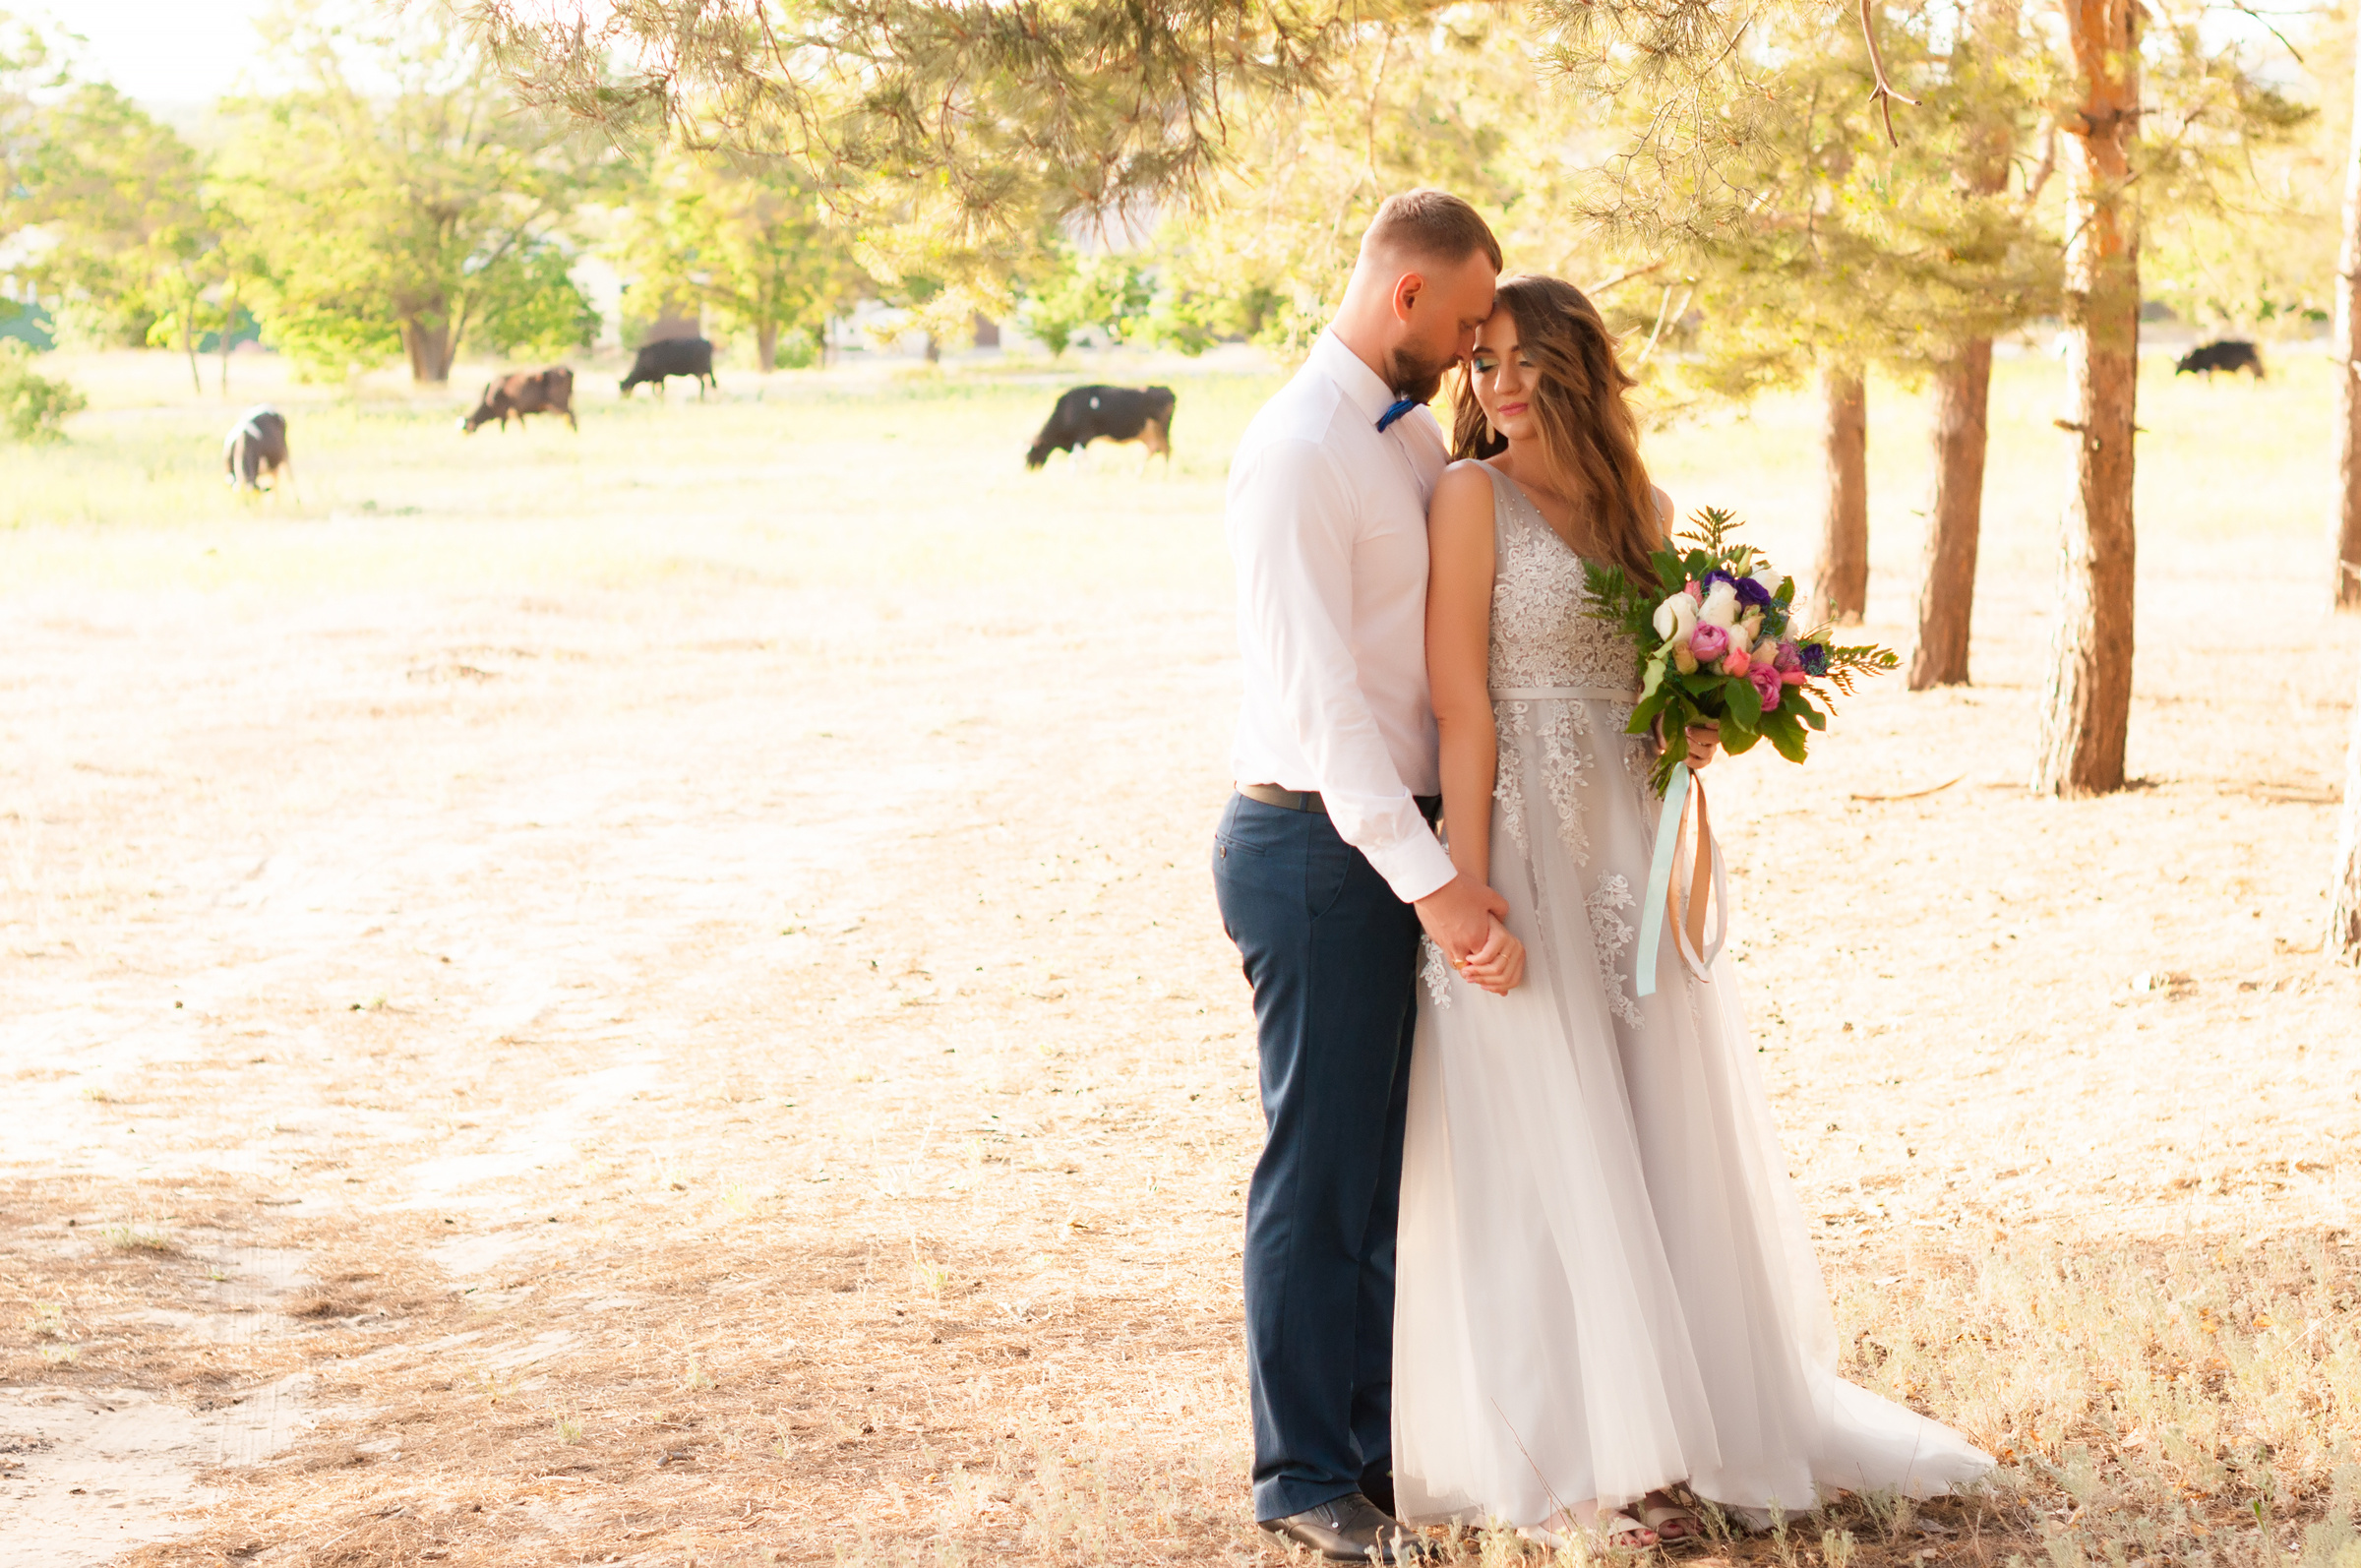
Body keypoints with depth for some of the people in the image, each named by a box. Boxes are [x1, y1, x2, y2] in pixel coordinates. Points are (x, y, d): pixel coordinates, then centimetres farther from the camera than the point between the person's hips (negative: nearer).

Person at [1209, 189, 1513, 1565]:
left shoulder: (1417, 437, 11)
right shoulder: (1299, 452, -17)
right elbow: (1322, 696, -22)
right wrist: (1431, 880, -25)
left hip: (1415, 843, 9)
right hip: (1323, 848, -9)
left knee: (1402, 1158, 16)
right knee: (1322, 1172, 2)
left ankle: (1383, 1434, 29)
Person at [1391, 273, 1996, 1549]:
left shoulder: (1639, 507, 11)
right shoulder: (1474, 497, -7)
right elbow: (1460, 706, -13)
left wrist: (1697, 732, -1)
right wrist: (1470, 900, -18)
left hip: (1632, 854, 6)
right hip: (1527, 851, -6)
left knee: (1660, 1142, 9)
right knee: (1544, 1151, -3)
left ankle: (1667, 1427, 21)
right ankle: (1554, 1466, 5)